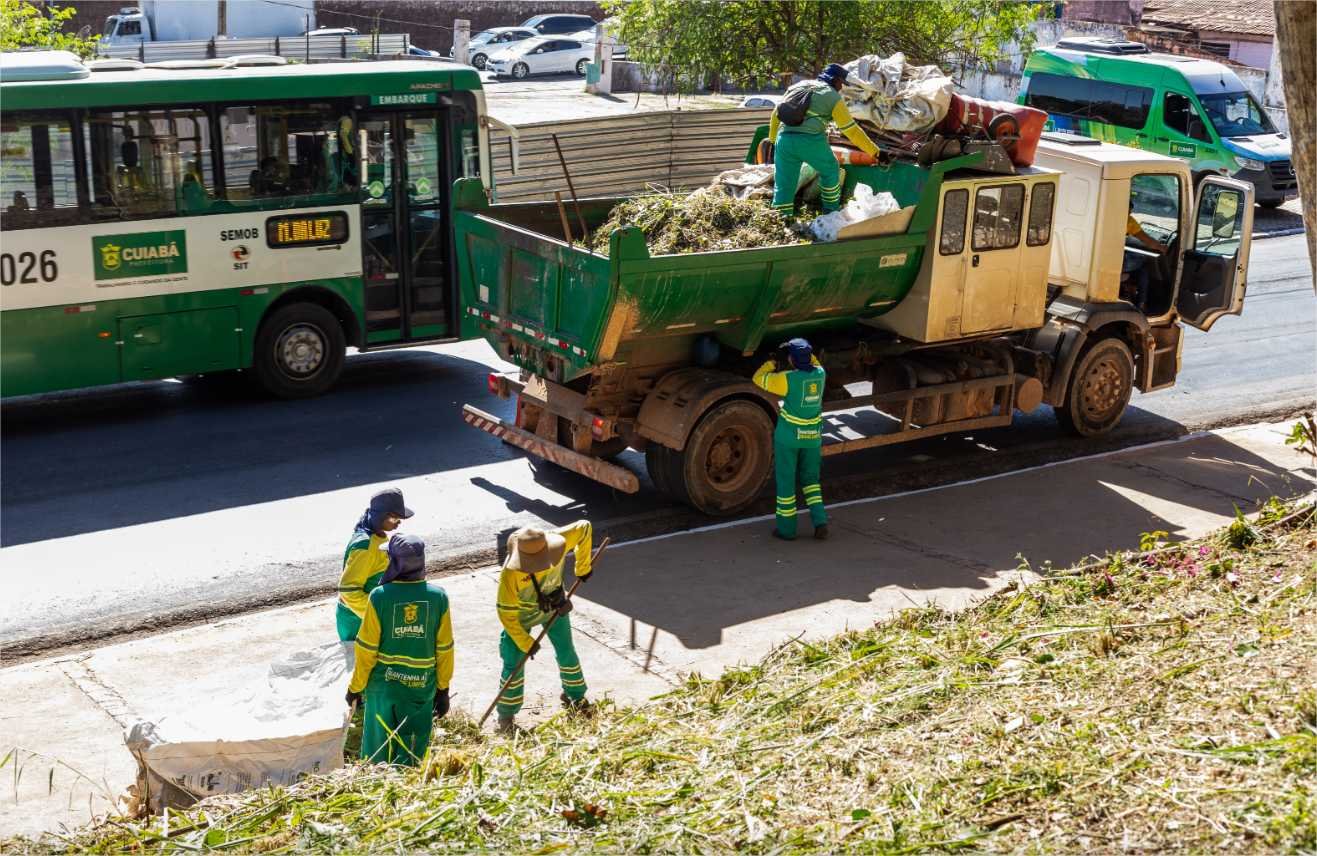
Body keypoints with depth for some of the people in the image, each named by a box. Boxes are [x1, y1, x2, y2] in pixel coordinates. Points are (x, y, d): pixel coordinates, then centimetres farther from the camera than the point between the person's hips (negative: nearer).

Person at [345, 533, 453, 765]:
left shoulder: (379, 596, -14)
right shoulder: (438, 597, -8)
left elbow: (366, 650, -9)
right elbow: (444, 650, -2)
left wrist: (356, 687, 4)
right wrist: (443, 689, 10)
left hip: (383, 684, -1)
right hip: (421, 687, 1)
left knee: (378, 749, 13)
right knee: (412, 753, 12)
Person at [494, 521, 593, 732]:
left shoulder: (556, 542, -33)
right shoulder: (511, 574, -40)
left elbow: (584, 527, -14)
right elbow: (506, 613, -27)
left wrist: (583, 567, -8)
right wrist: (525, 643, -20)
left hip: (554, 608, 4)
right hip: (521, 615, -4)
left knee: (566, 653, 15)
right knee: (514, 665, -3)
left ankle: (575, 696, 41)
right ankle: (506, 717, 16)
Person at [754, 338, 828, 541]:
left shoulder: (787, 379, -19)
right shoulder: (820, 374, -4)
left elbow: (759, 379, -5)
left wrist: (773, 363, 9)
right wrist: (805, 352, 17)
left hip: (788, 435, -5)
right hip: (812, 435, 5)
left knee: (786, 480, 9)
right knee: (810, 479, 20)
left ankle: (786, 528, 16)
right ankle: (819, 521, 4)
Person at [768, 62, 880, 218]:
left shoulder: (798, 86, 23)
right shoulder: (833, 96, 9)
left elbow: (777, 114, 24)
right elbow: (851, 130, 6)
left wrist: (773, 140, 34)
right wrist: (875, 152, 10)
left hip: (784, 139, 4)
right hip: (811, 141, -4)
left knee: (784, 184, 10)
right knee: (830, 171, 22)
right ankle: (831, 211, 29)